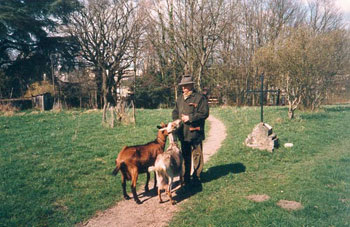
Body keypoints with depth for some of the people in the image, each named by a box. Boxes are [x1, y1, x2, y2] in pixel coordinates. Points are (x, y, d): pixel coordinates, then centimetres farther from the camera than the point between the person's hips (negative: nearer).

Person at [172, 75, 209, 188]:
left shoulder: (200, 98, -7)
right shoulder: (180, 98, 14)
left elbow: (204, 113, -13)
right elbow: (175, 112, 22)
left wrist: (190, 118, -16)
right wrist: (177, 119, 1)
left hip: (195, 132, -6)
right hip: (183, 133, 6)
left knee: (196, 155, 2)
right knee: (185, 156, 14)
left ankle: (196, 178, 14)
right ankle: (186, 178, 25)